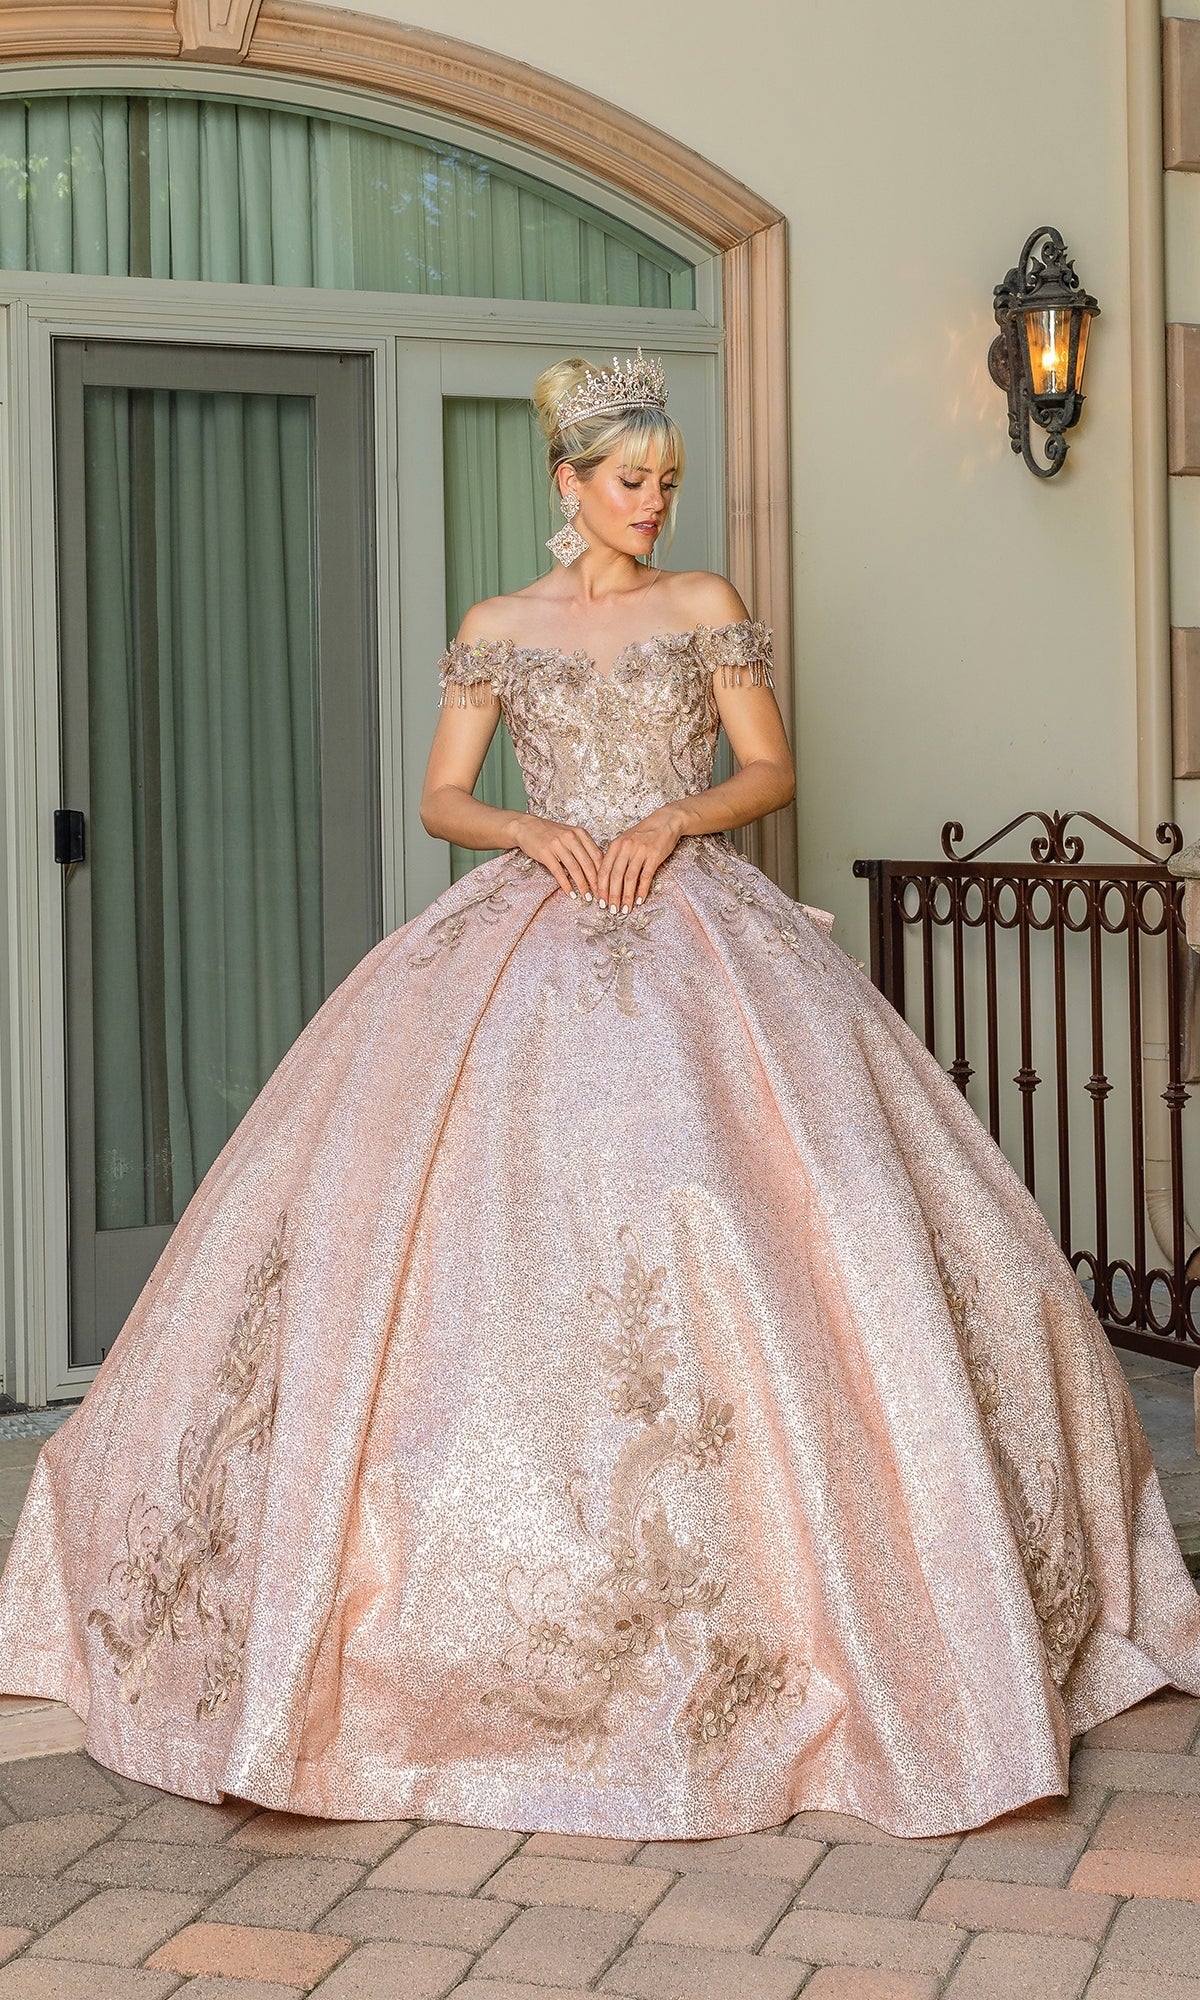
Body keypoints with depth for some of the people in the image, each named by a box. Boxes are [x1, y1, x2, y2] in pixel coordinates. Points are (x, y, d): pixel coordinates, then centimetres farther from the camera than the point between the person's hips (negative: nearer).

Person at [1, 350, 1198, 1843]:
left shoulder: (706, 606, 9)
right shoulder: (497, 631, 10)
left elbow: (773, 772, 6)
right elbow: (441, 800, 9)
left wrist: (670, 820, -11)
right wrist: (533, 831, -10)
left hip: (700, 935, 0)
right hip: (537, 937, 1)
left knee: (752, 1202, -11)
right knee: (509, 1223, -10)